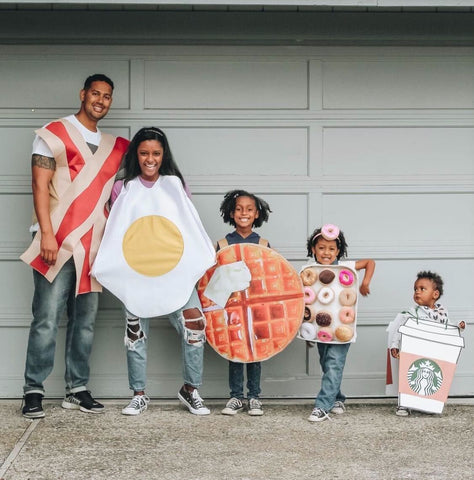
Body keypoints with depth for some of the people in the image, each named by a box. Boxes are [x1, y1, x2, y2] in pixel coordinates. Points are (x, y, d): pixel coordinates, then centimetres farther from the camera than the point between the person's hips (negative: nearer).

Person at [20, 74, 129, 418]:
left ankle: (77, 390, 15)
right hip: (57, 243, -5)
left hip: (93, 246, 5)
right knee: (47, 320, -7)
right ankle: (34, 392, -1)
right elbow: (40, 185, -5)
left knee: (85, 321, 7)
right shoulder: (55, 134, 2)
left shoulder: (113, 147, 18)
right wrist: (47, 234, -14)